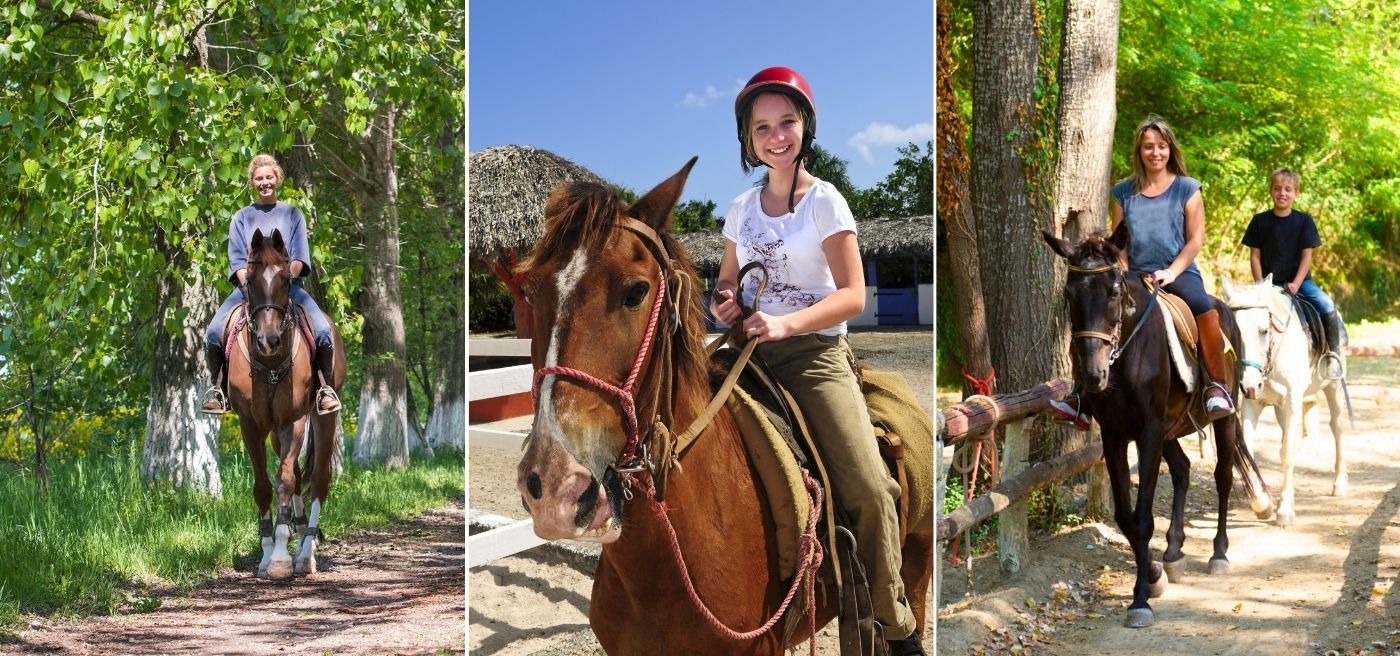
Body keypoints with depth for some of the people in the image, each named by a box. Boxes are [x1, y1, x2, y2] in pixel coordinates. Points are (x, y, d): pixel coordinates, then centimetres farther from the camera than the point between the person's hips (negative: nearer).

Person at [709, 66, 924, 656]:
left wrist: (786, 323, -23)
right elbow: (727, 281, 24)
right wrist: (723, 303, -1)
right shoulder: (742, 209, 13)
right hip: (750, 352, 5)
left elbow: (853, 295, -8)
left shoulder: (825, 202, 0)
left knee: (868, 489, -19)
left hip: (815, 354, -4)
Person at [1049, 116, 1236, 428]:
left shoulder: (1187, 189, 6)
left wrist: (1171, 273, -13)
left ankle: (1218, 388, -24)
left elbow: (1196, 238, 0)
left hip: (1179, 273, -2)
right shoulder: (1123, 193, 11)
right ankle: (1083, 397, -15)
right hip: (1135, 275, 2)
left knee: (1204, 310, -35)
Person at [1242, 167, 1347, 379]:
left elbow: (1307, 256, -3)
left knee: (1326, 305, -24)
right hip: (1270, 283, 1)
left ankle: (1333, 354, -17)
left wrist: (1295, 284, -15)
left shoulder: (1304, 221, 1)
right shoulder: (1260, 221, 2)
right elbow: (1255, 256, 3)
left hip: (1299, 281, -1)